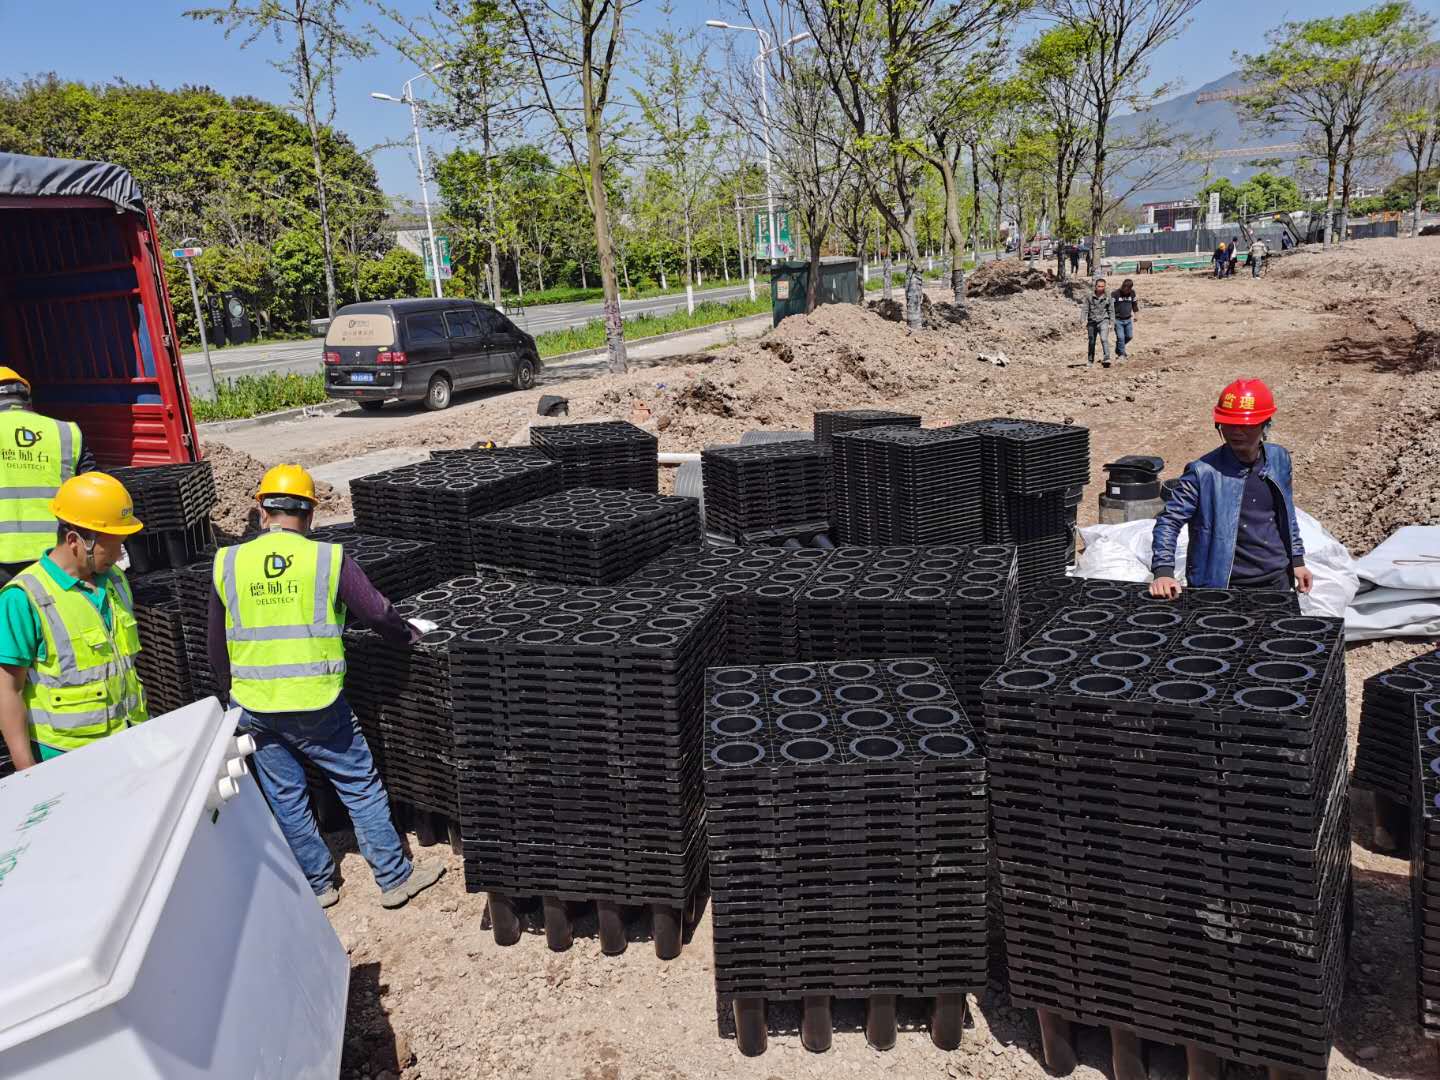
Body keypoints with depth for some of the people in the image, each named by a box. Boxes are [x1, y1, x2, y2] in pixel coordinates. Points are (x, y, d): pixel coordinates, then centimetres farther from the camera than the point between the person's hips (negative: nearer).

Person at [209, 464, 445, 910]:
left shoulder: (227, 563, 1)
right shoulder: (329, 559, -8)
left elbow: (217, 646, 9)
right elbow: (378, 614, -5)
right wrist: (409, 634, 15)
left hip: (254, 706, 3)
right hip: (316, 704, -2)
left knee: (286, 798, 16)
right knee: (360, 786, 11)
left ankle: (317, 885, 28)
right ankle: (394, 877, 18)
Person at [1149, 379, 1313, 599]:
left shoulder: (1279, 459, 0)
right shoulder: (1204, 472, -17)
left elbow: (1287, 514, 14)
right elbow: (1169, 520, -16)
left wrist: (1297, 560, 16)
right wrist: (1164, 572, -27)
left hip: (1279, 580, 5)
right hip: (1228, 588, -5)